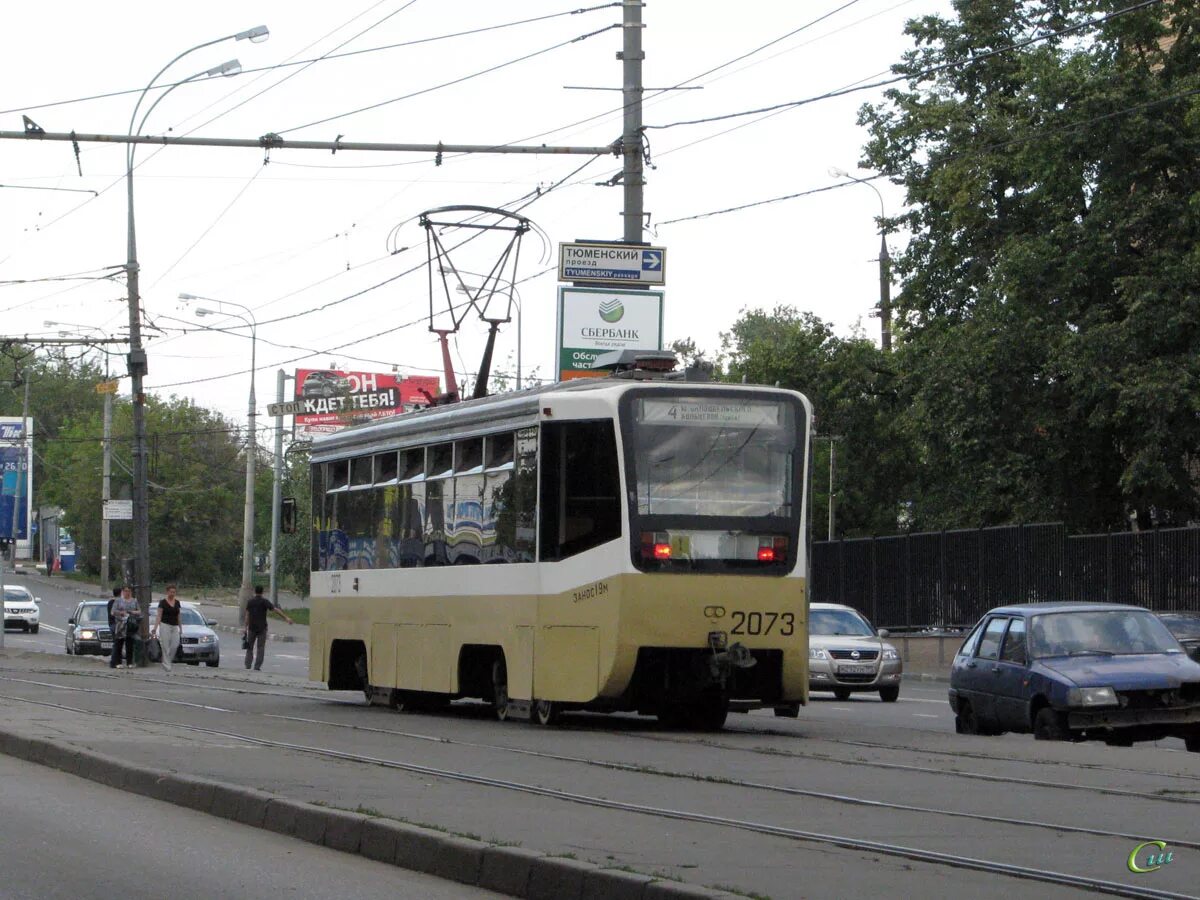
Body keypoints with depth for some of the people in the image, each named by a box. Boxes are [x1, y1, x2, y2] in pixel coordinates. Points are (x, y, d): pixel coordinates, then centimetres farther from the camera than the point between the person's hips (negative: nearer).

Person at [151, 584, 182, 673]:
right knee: (166, 646, -6)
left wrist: (180, 628, 19)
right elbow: (159, 616, -5)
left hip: (175, 626, 4)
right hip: (165, 625, -4)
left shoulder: (177, 602, 10)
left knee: (175, 645, -10)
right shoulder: (163, 602, -3)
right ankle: (167, 665, -1)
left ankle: (166, 661, 9)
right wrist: (155, 628, -12)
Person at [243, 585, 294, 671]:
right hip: (262, 628, -2)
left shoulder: (250, 601, 0)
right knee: (260, 648, 3)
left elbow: (247, 615, -2)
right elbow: (276, 610, -15)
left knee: (250, 647, 14)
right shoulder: (264, 601, -7)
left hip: (252, 628, 2)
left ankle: (248, 664, 7)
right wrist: (286, 618, -17)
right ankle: (257, 667, -3)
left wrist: (246, 627, 2)